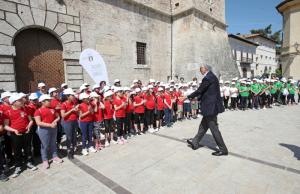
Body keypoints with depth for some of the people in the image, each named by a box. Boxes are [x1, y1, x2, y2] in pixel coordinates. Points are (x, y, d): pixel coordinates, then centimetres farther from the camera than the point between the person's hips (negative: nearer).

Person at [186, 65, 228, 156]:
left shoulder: (207, 78, -19)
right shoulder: (212, 76, 12)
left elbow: (199, 91, -16)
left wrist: (188, 97, -3)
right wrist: (197, 98, 18)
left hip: (210, 106, -10)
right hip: (211, 106, 10)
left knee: (214, 128, 2)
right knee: (203, 126, 18)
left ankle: (223, 150, 15)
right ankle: (195, 143, 31)